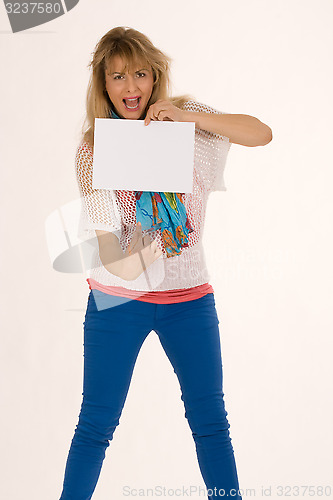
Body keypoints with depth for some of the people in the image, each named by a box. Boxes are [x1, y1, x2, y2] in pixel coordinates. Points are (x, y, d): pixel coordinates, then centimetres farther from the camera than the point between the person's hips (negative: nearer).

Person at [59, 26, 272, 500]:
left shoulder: (184, 116, -2)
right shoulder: (93, 148, -4)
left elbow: (261, 134, -16)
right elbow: (104, 236, -7)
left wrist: (186, 116, -25)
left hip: (189, 295, 1)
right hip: (119, 297, -1)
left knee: (210, 419, 11)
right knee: (95, 425, 3)